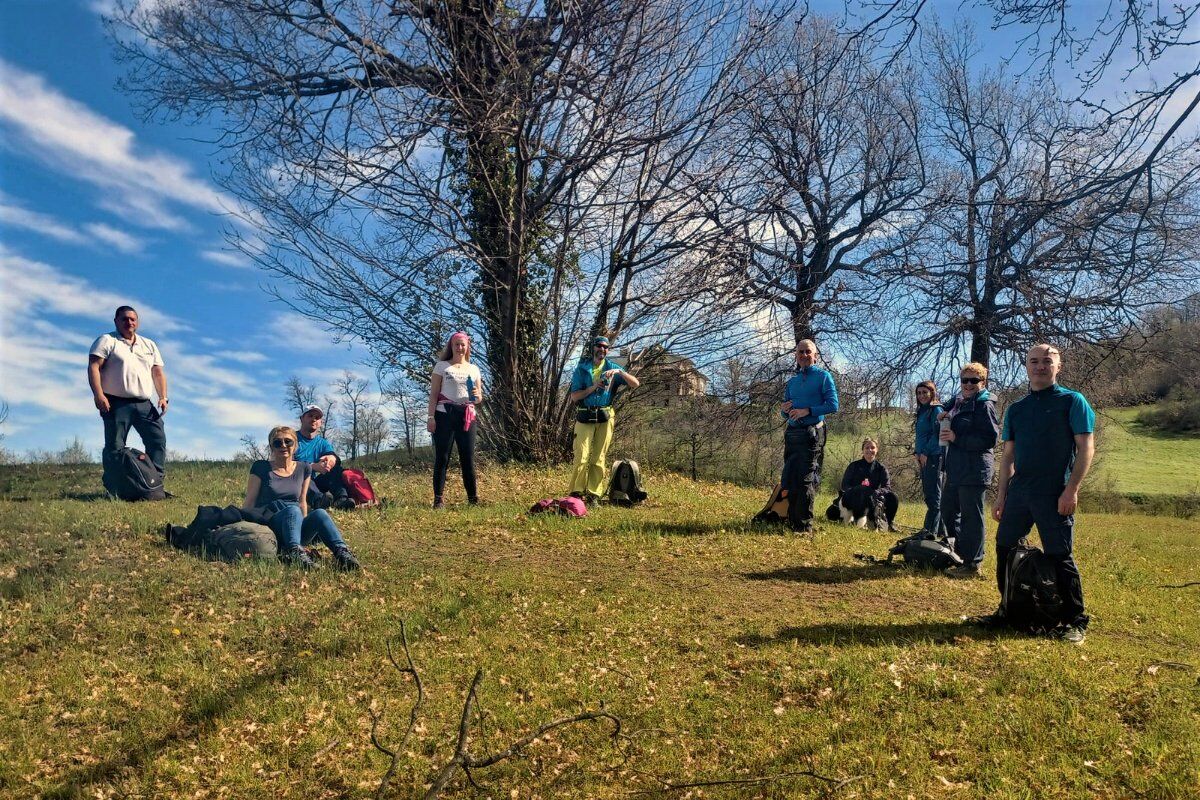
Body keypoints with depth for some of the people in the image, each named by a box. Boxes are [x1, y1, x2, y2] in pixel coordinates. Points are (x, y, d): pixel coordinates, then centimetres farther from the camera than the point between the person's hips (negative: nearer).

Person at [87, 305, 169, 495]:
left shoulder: (149, 345, 20)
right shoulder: (107, 341, 4)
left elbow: (158, 372, 18)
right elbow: (93, 367, -6)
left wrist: (163, 397, 4)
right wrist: (98, 395, -18)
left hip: (144, 404, 5)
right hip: (116, 403, -5)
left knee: (158, 439, -3)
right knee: (114, 447, -4)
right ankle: (113, 489, -2)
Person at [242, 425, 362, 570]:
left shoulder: (304, 468, 16)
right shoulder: (261, 468, 5)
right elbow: (249, 503, 3)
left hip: (296, 527, 3)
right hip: (268, 525, -3)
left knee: (320, 513, -31)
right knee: (293, 510, -36)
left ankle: (342, 552, -55)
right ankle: (295, 552, -60)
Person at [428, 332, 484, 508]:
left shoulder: (473, 369, 15)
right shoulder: (442, 366, 5)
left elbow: (479, 398, 17)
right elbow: (433, 394, 0)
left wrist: (477, 396, -8)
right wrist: (431, 417, -9)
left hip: (467, 416, 3)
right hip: (444, 415, -3)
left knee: (468, 458, 3)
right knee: (442, 457, -3)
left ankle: (473, 498, 8)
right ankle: (438, 499, -1)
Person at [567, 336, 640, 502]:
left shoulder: (613, 368, 8)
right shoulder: (581, 369, 5)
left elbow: (635, 384, -3)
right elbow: (574, 396, -2)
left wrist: (619, 372, -17)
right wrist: (593, 387, -14)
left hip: (605, 418, 1)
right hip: (584, 417, -1)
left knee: (599, 458, 2)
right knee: (581, 456, -7)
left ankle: (594, 494, 7)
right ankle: (576, 492, -2)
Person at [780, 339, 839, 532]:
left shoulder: (823, 376, 3)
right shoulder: (792, 382, 20)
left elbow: (833, 405, -8)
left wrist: (807, 411, -17)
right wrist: (784, 410, 0)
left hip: (812, 434, -6)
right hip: (792, 434, 6)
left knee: (806, 480, -10)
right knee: (789, 480, 6)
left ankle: (805, 526, -8)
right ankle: (792, 522, 15)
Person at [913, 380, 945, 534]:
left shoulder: (936, 410, -8)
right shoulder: (922, 412, 19)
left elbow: (937, 434, -15)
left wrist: (926, 453, -15)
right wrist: (918, 453, 9)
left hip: (933, 458, -9)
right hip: (924, 459, 9)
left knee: (934, 498, -8)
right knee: (929, 496, 11)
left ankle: (930, 532, -9)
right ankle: (940, 531, 18)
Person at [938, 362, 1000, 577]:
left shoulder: (984, 405, -10)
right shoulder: (959, 402, 16)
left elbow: (990, 438, -18)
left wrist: (957, 438, -19)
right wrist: (944, 417, 2)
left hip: (974, 471, -9)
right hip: (956, 470, 9)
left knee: (971, 517, -4)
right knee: (948, 511, 16)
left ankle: (972, 564, 4)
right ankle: (962, 554, 28)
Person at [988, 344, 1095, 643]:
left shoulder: (1072, 401, -1)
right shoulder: (1016, 409, 14)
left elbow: (1086, 447, -6)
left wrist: (1071, 490, -15)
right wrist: (1001, 497, 11)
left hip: (1055, 495, -5)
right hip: (1018, 492, 5)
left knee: (1060, 557, -3)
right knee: (1004, 551, 8)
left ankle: (1076, 621, 11)